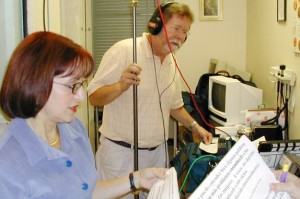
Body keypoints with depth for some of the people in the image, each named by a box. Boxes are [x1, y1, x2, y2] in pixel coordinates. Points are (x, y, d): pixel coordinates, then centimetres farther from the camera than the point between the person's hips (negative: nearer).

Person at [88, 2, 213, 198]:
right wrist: (121, 86, -32)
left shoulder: (172, 63, 9)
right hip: (121, 153, -6)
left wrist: (194, 126, 12)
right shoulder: (124, 51, -14)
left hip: (158, 152, 7)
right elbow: (94, 97, -16)